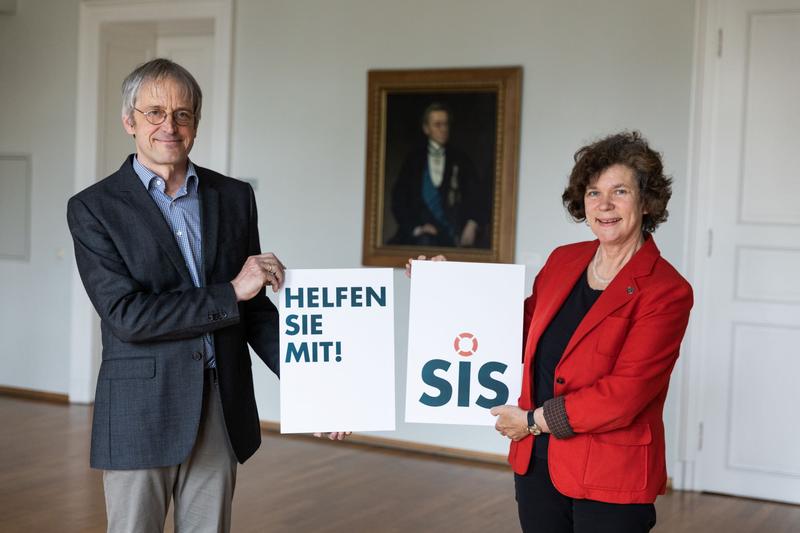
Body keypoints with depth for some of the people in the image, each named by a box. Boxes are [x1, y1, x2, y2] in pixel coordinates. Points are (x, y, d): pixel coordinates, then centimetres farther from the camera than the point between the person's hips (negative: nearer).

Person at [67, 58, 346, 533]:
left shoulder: (235, 197, 7)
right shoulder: (94, 208, -4)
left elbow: (255, 309, 11)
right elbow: (125, 315, -14)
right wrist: (230, 293, -15)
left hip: (222, 415, 3)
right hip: (141, 416, -3)